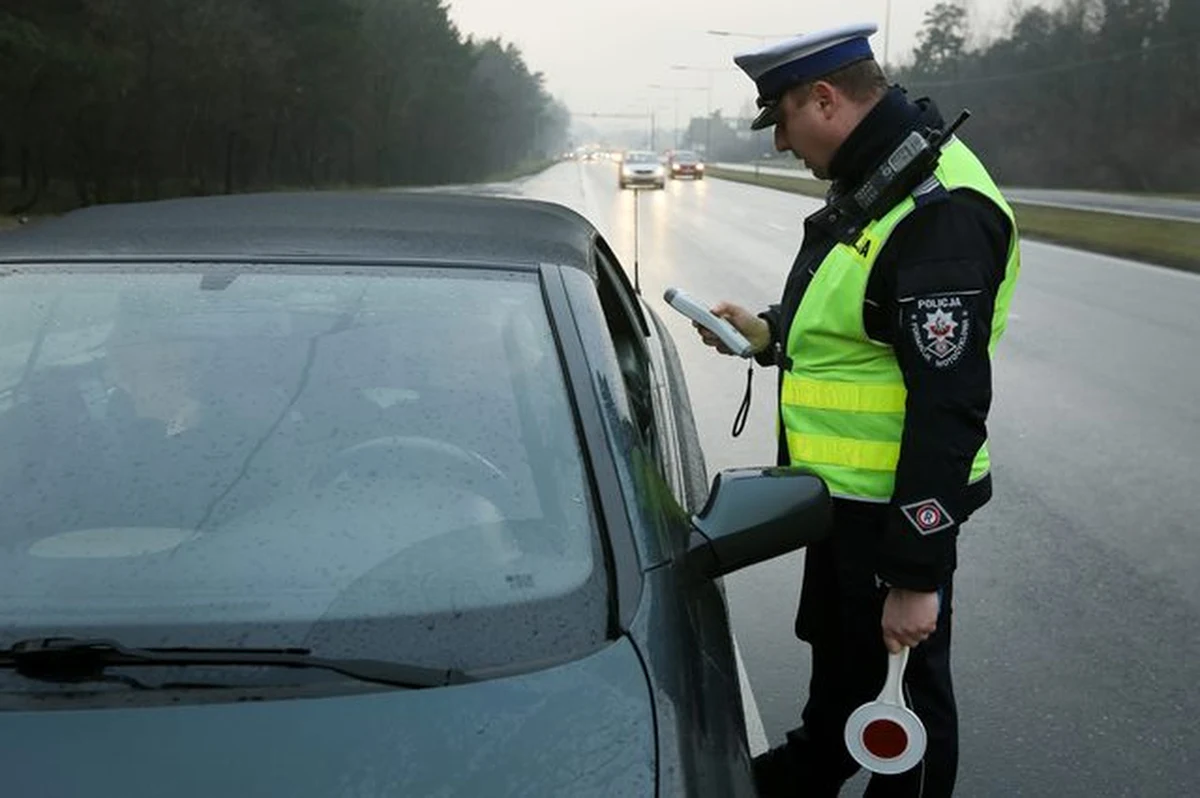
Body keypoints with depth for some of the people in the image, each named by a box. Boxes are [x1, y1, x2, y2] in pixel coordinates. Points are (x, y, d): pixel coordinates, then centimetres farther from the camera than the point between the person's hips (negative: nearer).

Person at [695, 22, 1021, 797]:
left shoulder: (939, 208, -25)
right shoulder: (870, 181, 8)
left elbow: (949, 406, -28)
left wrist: (917, 574, -26)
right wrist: (771, 333, 8)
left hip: (896, 507, -10)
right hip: (841, 490, 10)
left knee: (900, 681, 8)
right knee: (837, 646, 28)